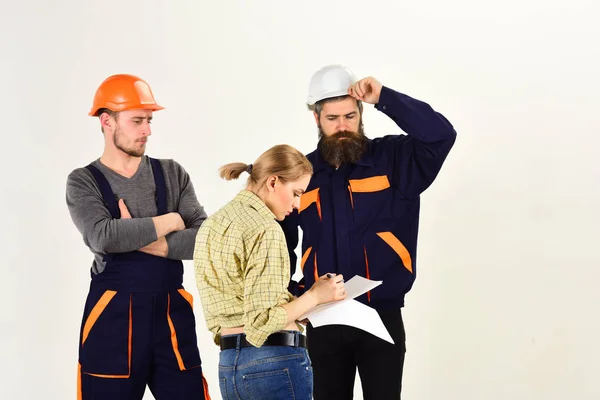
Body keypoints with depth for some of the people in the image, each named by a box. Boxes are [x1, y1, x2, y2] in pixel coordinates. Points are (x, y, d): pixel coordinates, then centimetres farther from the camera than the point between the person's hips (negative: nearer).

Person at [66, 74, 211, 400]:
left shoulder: (172, 174, 9)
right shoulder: (84, 181, 1)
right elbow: (103, 237, -18)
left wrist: (146, 241, -12)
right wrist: (170, 221, -8)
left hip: (172, 313, 2)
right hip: (112, 315, -2)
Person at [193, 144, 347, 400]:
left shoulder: (210, 225, 12)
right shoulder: (266, 228, -14)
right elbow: (262, 321, -19)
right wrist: (315, 296, -9)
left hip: (228, 363, 8)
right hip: (275, 362, -8)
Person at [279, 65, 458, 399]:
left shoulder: (394, 159, -1)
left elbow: (441, 135, -19)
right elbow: (282, 244, 13)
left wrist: (384, 98, -20)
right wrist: (288, 294, -1)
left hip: (382, 315, -2)